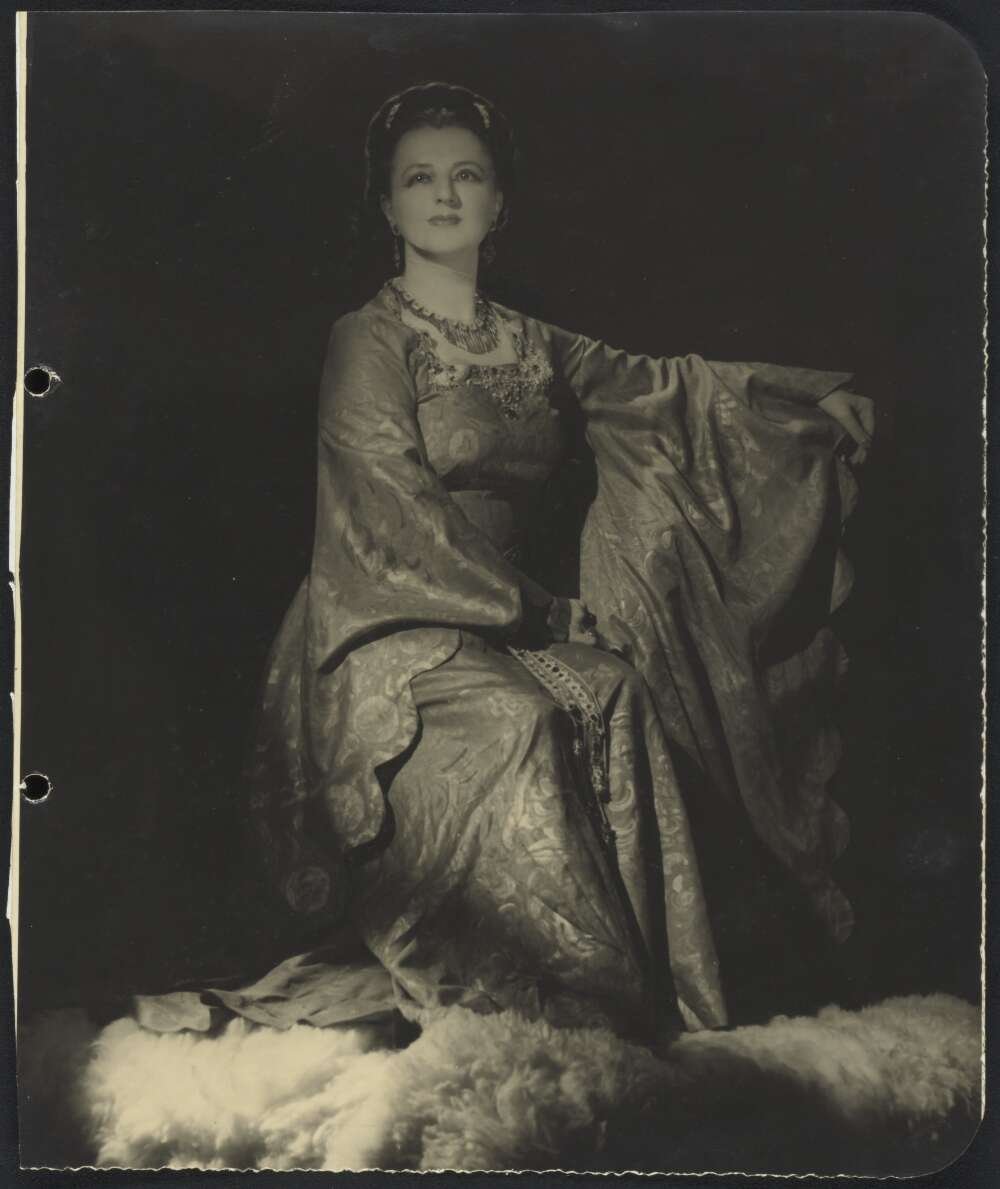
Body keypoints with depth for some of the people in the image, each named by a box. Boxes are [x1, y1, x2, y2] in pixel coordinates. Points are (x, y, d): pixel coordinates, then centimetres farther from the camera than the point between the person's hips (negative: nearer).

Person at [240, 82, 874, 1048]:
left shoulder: (529, 345, 15)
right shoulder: (368, 343, -3)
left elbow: (655, 387, 14)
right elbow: (401, 519, -11)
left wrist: (812, 391, 6)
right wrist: (537, 608, -12)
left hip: (519, 618, 5)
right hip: (395, 630, -5)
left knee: (618, 697, -22)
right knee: (516, 722, -31)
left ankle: (653, 987, -17)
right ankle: (544, 997, -21)